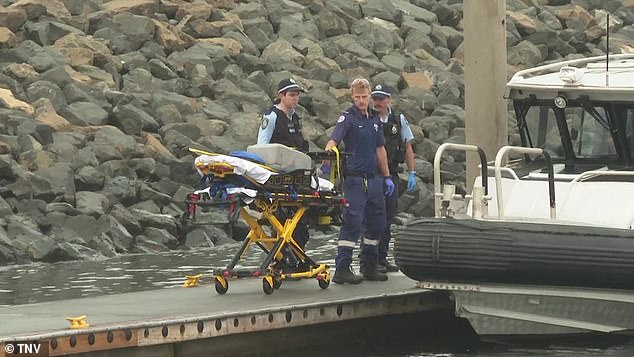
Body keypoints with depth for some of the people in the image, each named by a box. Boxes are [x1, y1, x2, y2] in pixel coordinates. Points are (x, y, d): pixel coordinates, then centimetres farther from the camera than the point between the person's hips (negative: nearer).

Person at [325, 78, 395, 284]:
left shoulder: (374, 120, 16)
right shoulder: (348, 118, -6)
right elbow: (334, 139, -22)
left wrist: (387, 177, 21)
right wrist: (328, 151, -44)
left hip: (374, 179, 7)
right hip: (355, 178, -7)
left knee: (376, 223, 11)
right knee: (352, 223, -11)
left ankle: (369, 267, 20)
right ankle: (342, 269, -11)